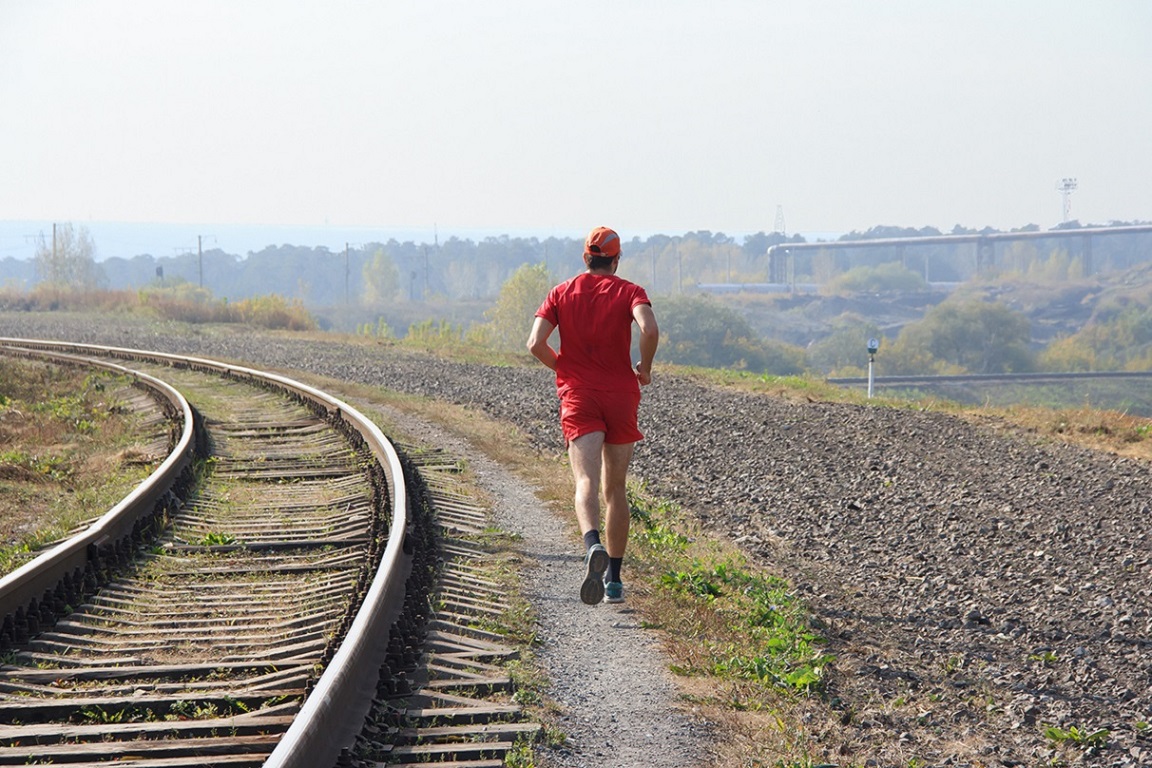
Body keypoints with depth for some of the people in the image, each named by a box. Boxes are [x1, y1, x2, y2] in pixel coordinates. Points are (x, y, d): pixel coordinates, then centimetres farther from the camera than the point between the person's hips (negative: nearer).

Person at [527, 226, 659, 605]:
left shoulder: (561, 293, 8)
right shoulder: (628, 291, 3)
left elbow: (536, 343, -4)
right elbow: (649, 329, -17)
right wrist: (645, 368, 0)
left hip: (578, 396, 0)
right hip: (621, 396, 0)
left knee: (587, 482, -15)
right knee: (615, 489, 13)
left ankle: (593, 546, -45)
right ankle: (613, 580, 15)